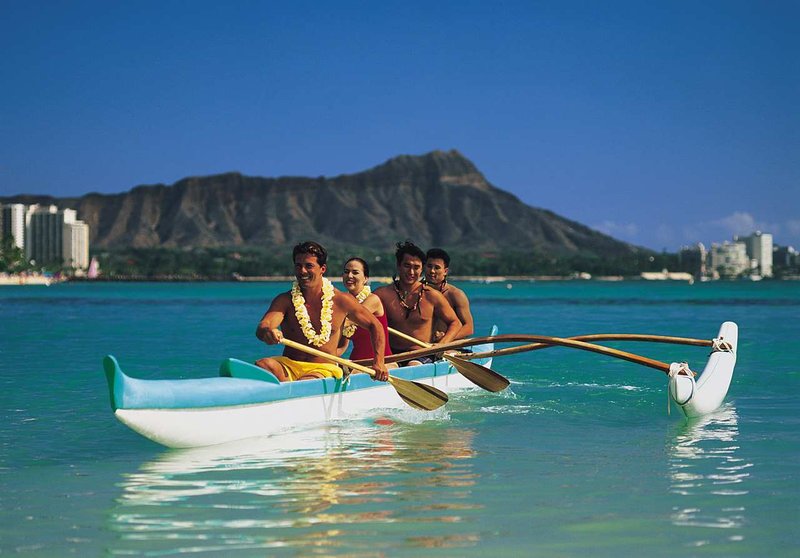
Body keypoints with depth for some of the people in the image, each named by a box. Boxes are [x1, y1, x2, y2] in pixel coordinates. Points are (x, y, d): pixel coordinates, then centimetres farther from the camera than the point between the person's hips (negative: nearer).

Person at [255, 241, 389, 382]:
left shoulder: (340, 300, 1)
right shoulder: (285, 300, -1)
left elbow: (374, 325, 12)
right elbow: (263, 326, -18)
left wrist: (379, 362, -1)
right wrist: (266, 332, -45)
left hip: (323, 370, -2)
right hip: (288, 366, 2)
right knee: (262, 365, -32)